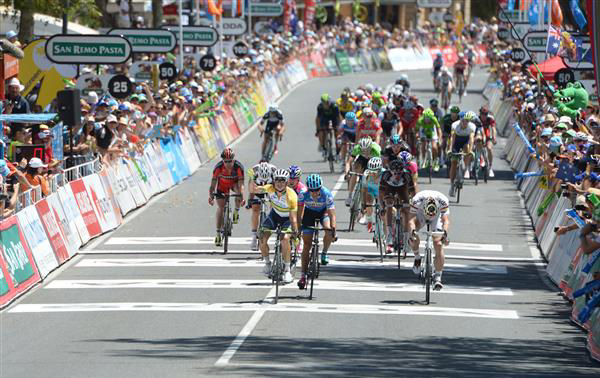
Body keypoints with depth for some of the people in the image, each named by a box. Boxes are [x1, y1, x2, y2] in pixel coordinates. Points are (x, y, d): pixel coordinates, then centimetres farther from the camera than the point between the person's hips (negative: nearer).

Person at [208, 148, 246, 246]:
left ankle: (236, 211, -7)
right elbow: (213, 183, -29)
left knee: (238, 190, -33)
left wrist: (242, 197, -48)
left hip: (234, 183, 0)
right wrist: (210, 196, -41)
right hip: (222, 185, 0)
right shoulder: (218, 167, -31)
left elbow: (241, 184, -36)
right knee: (220, 207, -9)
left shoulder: (239, 167, -33)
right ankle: (218, 233, -2)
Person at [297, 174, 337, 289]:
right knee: (306, 245, -6)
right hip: (309, 212, 0)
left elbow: (332, 214, -32)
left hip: (323, 212, 0)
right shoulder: (303, 194, -30)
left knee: (329, 231, -29)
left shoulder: (327, 194, -33)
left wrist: (333, 229, -44)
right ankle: (303, 275, -2)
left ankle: (324, 253, 2)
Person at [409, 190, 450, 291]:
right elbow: (412, 219, -37)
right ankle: (417, 258, 2)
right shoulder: (416, 200, -36)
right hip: (420, 214, 0)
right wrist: (413, 231, -57)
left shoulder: (443, 201, -36)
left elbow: (446, 220, -38)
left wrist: (445, 233, -57)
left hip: (437, 216, 0)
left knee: (438, 245, -16)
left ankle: (438, 277, -7)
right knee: (414, 238, -27)